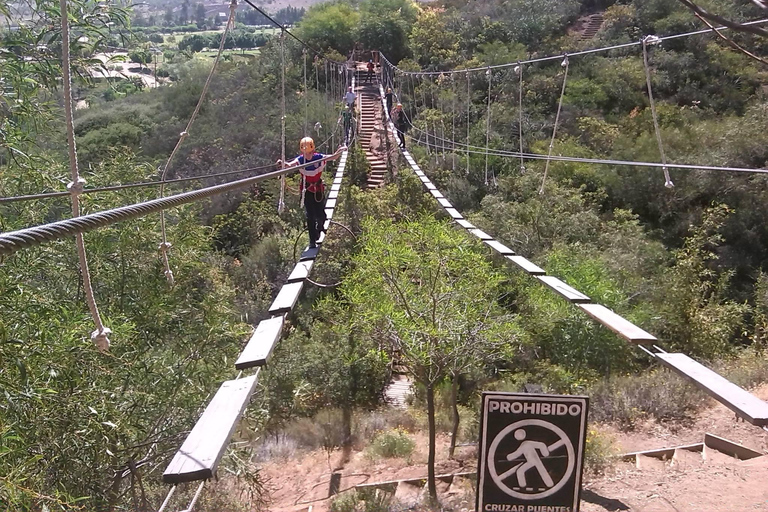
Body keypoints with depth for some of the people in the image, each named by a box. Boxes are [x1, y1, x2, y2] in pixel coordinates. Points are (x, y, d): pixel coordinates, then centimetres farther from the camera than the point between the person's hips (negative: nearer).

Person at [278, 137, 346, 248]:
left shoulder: (319, 158, -9)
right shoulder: (300, 160, -12)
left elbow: (334, 157, -3)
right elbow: (289, 165, -28)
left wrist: (340, 150, -21)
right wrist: (283, 164, -50)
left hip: (319, 189, 1)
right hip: (307, 190, -1)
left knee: (320, 215, 1)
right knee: (310, 216, -2)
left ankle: (320, 227, 39)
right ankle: (312, 241, 6)